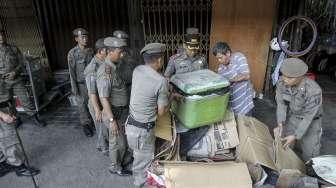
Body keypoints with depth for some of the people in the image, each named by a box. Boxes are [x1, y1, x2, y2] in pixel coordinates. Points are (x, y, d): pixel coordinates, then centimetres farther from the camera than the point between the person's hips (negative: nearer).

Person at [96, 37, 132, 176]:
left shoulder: (113, 67, 3)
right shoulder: (105, 72, -25)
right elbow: (103, 98, -25)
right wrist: (111, 120, -23)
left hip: (123, 110, 8)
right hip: (114, 112, -8)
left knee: (124, 139, 23)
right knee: (117, 142, 10)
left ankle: (124, 160, 43)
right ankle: (115, 167, 31)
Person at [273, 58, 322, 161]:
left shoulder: (314, 91, -35)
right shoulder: (281, 82, -24)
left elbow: (308, 116, -27)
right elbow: (281, 103, -14)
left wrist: (296, 136, -27)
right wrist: (280, 124, -25)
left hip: (311, 121, -3)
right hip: (292, 117, 3)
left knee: (309, 152, 9)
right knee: (284, 145, 11)